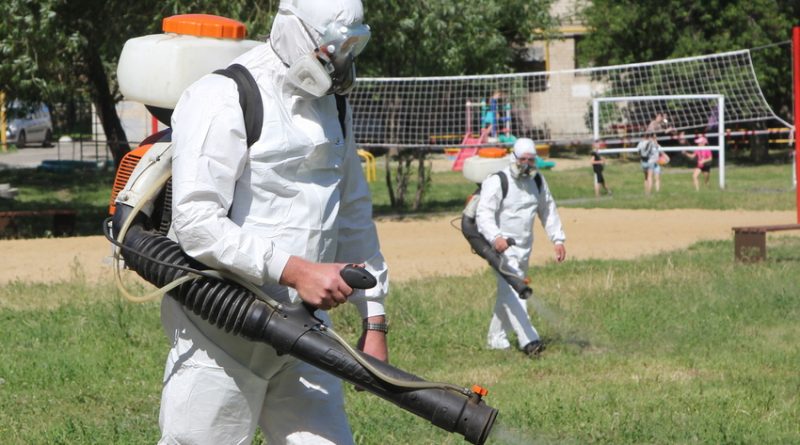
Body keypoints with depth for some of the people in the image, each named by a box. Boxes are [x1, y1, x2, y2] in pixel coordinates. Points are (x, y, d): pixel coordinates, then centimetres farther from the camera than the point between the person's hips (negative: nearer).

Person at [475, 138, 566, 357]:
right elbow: (483, 213, -22)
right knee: (512, 291, -18)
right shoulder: (497, 181, -15)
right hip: (501, 246, -7)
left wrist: (558, 239, 11)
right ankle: (528, 339, -28)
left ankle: (496, 337, 26)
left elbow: (548, 211, 18)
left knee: (509, 291, 13)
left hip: (524, 247, 7)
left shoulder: (538, 181, 7)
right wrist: (495, 237, -38)